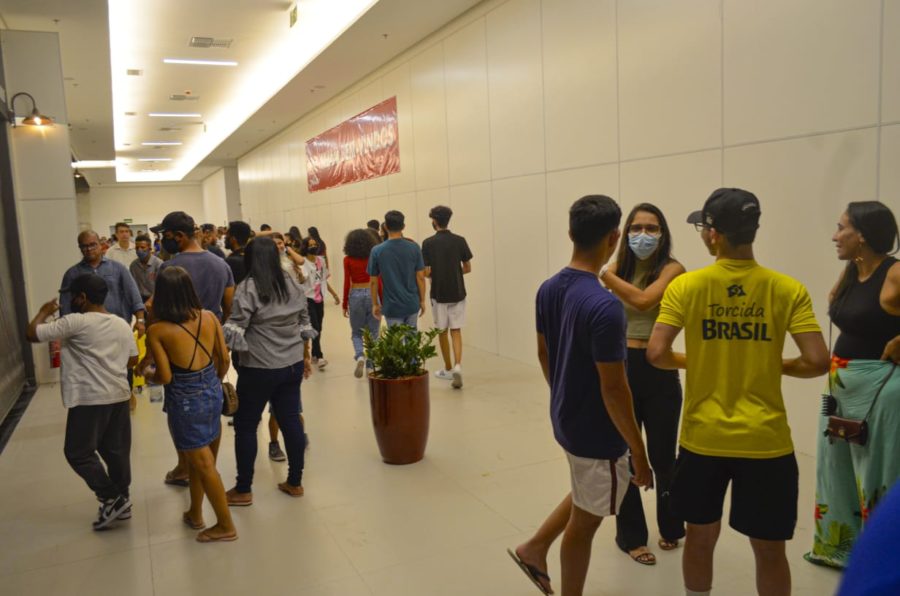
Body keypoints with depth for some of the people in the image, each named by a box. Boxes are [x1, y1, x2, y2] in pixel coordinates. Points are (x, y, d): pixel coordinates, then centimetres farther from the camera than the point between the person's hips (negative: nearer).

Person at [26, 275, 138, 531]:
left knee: (78, 453, 7)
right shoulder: (122, 324, 7)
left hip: (89, 399, -7)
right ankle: (121, 501, 22)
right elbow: (133, 360, 13)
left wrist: (44, 312, 9)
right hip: (119, 396, 7)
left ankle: (112, 498, 4)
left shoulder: (75, 322, -13)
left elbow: (32, 334, -8)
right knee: (116, 451, 14)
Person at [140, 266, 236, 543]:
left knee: (204, 464, 7)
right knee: (200, 457, 22)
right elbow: (224, 359, 1)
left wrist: (146, 371, 6)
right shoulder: (210, 317, -5)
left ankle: (226, 526, 18)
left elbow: (165, 377, -16)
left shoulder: (157, 330, -16)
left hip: (185, 402, -5)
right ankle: (195, 514, 38)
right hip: (212, 393, 5)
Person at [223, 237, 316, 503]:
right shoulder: (293, 285, 6)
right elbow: (304, 325, 12)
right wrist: (305, 357, 21)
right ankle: (295, 482, 22)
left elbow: (234, 329, -18)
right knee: (291, 421, 12)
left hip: (259, 369, -6)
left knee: (245, 426, 8)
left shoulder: (248, 288, -12)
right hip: (292, 366, 6)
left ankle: (243, 490, 17)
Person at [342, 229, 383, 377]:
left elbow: (347, 284, -3)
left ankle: (360, 356, -11)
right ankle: (370, 367, 10)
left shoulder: (348, 260, -3)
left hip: (355, 295, 0)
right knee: (372, 334, 9)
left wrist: (345, 305, 4)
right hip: (372, 294, 0)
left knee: (356, 333, 14)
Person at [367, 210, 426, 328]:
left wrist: (375, 304, 9)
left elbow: (373, 282, -3)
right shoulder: (414, 248, -6)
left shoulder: (377, 251, -9)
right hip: (412, 304, 2)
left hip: (392, 306, -2)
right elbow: (420, 277, -3)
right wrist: (422, 301, 8)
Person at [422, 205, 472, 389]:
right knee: (456, 331, 6)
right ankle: (457, 365, -14)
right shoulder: (460, 241, -2)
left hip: (439, 294, -1)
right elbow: (467, 268, 3)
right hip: (457, 293, 2)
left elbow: (426, 272, -10)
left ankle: (448, 369, 23)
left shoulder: (428, 243, -9)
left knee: (442, 331, 13)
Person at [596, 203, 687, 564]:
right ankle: (630, 535, 28)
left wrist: (604, 273, -19)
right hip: (620, 368, 3)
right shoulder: (619, 269, 5)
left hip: (658, 372, -3)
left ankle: (671, 527, 36)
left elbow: (643, 301, -25)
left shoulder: (672, 269, -7)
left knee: (661, 455, 10)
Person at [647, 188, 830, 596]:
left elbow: (656, 354, -14)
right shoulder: (787, 289, -6)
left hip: (703, 439, 0)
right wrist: (779, 366, 8)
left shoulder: (686, 286, -8)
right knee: (769, 549, 15)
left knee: (700, 537, 19)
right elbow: (817, 362, -12)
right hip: (766, 441, 0)